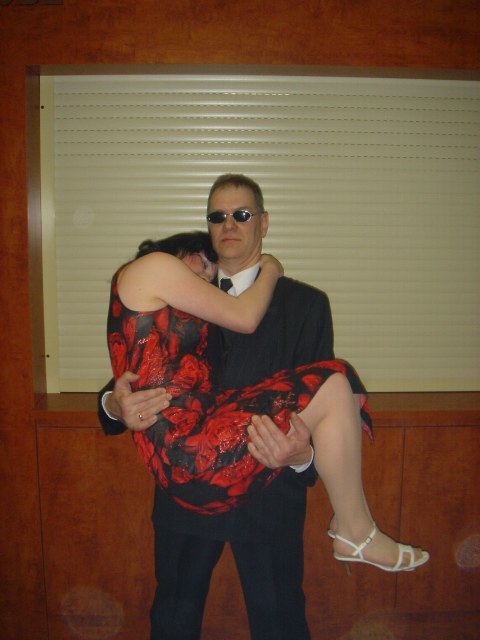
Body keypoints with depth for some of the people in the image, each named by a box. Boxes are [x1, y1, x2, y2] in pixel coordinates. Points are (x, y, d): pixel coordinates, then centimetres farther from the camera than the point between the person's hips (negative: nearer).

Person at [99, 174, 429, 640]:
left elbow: (318, 398, -8)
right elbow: (140, 378, 2)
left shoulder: (305, 304, -2)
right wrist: (116, 405, -21)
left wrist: (300, 455, -28)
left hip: (267, 494, -2)